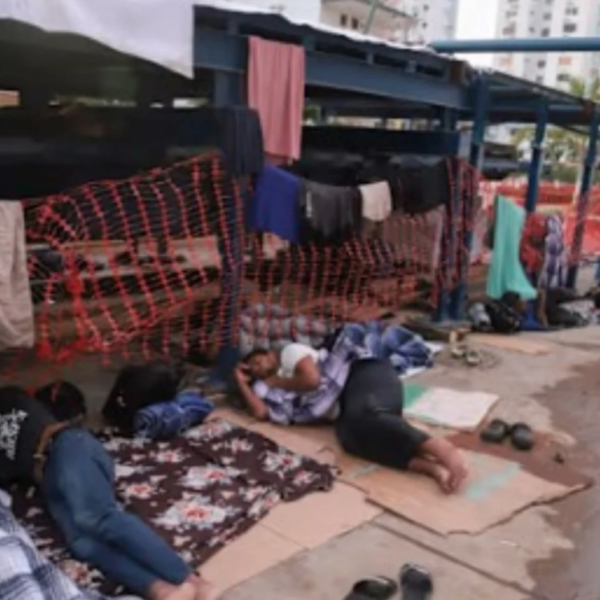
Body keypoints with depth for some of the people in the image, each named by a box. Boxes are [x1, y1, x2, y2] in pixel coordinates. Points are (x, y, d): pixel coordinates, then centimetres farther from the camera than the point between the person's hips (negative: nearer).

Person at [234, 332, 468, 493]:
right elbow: (261, 412, 8)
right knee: (350, 435, -30)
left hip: (365, 375, -5)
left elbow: (312, 378, -7)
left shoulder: (290, 352, 10)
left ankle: (441, 449, -52)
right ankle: (433, 467, -49)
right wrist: (243, 383, 18)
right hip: (347, 409, 5)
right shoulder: (270, 386, 27)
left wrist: (279, 383, 9)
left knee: (364, 416, -38)